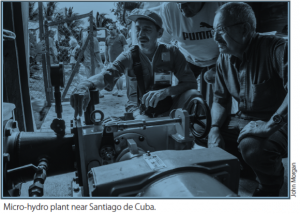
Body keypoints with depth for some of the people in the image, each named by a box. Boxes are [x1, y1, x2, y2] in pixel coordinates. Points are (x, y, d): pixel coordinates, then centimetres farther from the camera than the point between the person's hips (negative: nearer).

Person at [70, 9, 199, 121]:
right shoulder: (128, 57, -7)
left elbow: (191, 83, -11)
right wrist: (85, 86, -47)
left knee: (193, 96, -24)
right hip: (139, 109, -1)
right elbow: (107, 75, -24)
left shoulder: (171, 53, -5)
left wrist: (165, 92, -30)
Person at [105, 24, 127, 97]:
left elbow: (125, 48, -2)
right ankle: (117, 89, 17)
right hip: (111, 60, 5)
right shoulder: (108, 38, 15)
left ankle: (120, 90, -1)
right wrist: (106, 59, 15)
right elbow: (106, 49, 19)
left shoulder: (121, 36, 0)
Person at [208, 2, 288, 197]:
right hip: (244, 120, 7)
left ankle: (271, 186, 2)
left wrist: (269, 126, -36)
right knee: (210, 139, -10)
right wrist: (215, 128, -7)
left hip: (279, 123, -6)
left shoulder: (275, 48, -18)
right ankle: (246, 167, 19)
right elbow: (220, 100, 10)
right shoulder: (224, 59, 3)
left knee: (251, 144, -34)